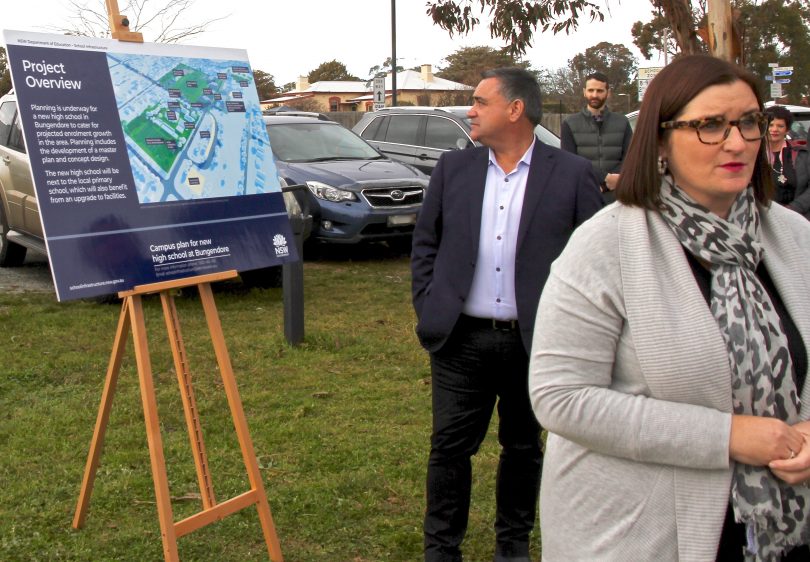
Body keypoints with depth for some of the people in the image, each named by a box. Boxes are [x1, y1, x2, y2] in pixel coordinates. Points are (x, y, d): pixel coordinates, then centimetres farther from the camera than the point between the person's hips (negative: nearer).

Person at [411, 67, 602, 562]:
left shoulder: (571, 174, -5)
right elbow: (426, 243, 10)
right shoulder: (454, 168, 4)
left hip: (533, 341, -1)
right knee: (450, 446, 7)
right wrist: (428, 307, 2)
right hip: (462, 338, 2)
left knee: (523, 447, 14)